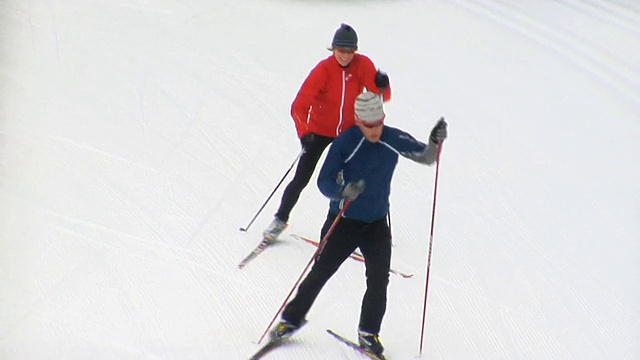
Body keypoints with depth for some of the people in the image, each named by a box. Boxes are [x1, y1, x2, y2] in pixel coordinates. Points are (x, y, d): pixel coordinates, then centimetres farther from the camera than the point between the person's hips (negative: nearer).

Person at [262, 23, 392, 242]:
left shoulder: (363, 65, -14)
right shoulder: (323, 69, -22)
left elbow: (380, 98, -15)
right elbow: (299, 106, -26)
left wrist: (381, 86, -39)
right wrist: (303, 133, -42)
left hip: (349, 131, 2)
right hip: (320, 130, -2)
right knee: (301, 179, -2)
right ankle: (280, 219, 16)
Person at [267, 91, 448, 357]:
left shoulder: (394, 139, -7)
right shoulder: (344, 143, -17)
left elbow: (426, 157, 6)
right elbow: (324, 182, -18)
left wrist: (435, 142, -15)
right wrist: (344, 191, -39)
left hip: (377, 225, 3)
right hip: (343, 222, -2)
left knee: (379, 282, -2)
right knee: (319, 274, 3)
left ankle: (368, 333, 17)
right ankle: (291, 319, 21)